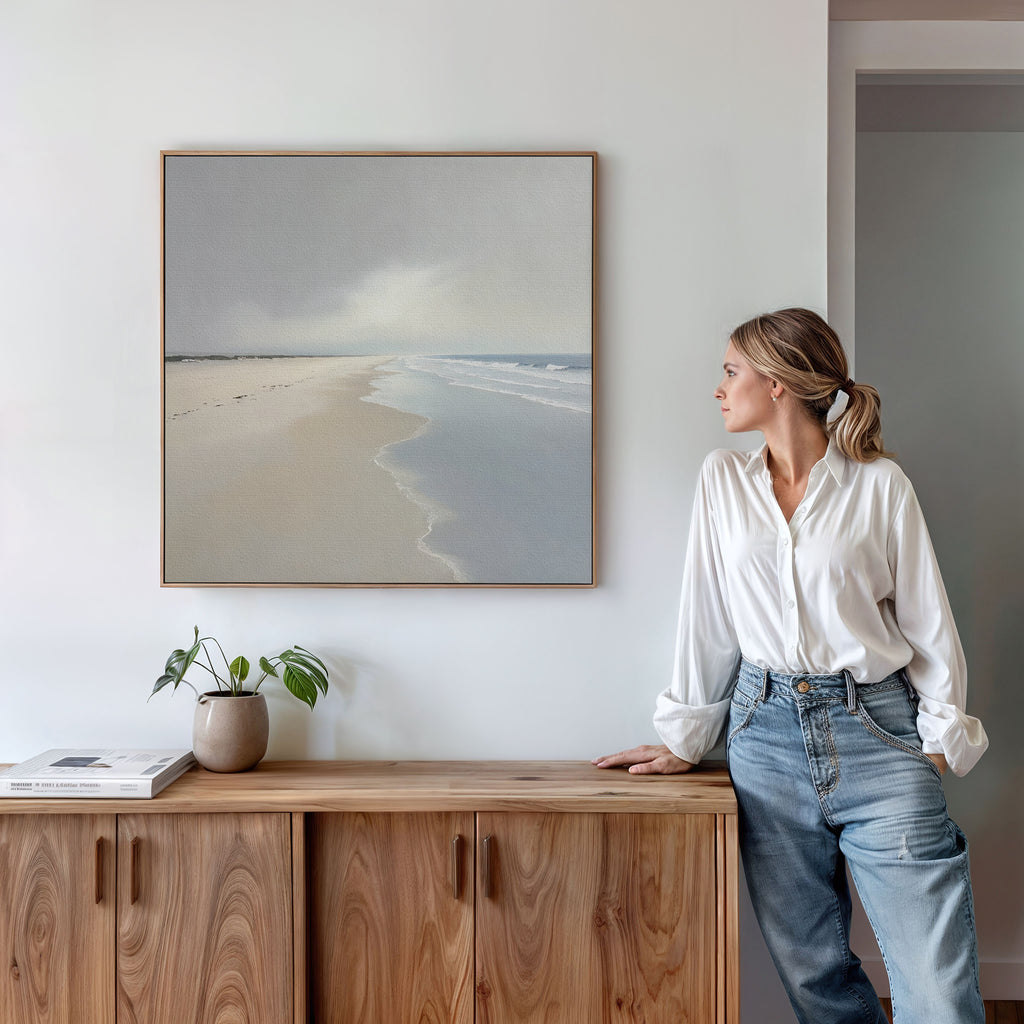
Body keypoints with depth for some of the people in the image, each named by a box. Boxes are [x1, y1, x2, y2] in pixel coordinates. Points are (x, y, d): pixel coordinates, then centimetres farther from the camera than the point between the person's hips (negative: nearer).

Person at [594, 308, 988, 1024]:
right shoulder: (723, 480, 8)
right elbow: (707, 616, 9)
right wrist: (686, 739, 10)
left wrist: (942, 737, -3)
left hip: (875, 731, -2)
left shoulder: (880, 484, 0)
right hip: (767, 733, 3)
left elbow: (928, 620, 3)